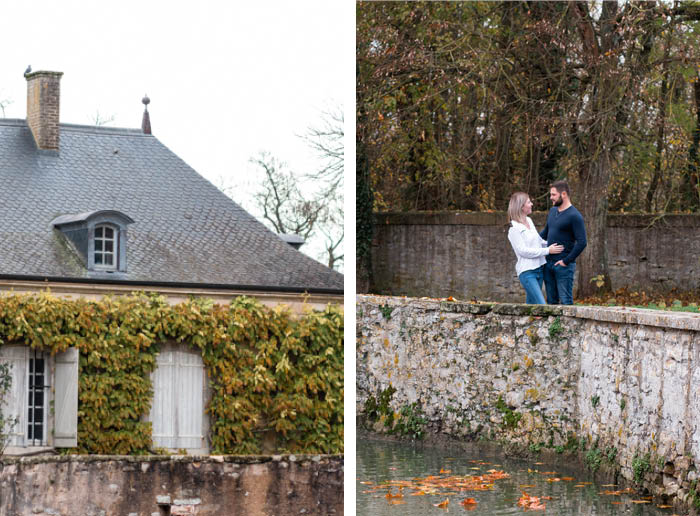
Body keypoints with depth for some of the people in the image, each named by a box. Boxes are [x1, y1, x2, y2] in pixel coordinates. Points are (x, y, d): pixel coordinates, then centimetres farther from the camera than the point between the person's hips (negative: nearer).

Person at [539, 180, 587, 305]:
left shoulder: (574, 216, -13)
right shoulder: (553, 211, 12)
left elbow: (582, 243, -18)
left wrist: (566, 261, -16)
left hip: (563, 265, -8)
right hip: (548, 264, 8)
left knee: (566, 301, -7)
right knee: (551, 301, 10)